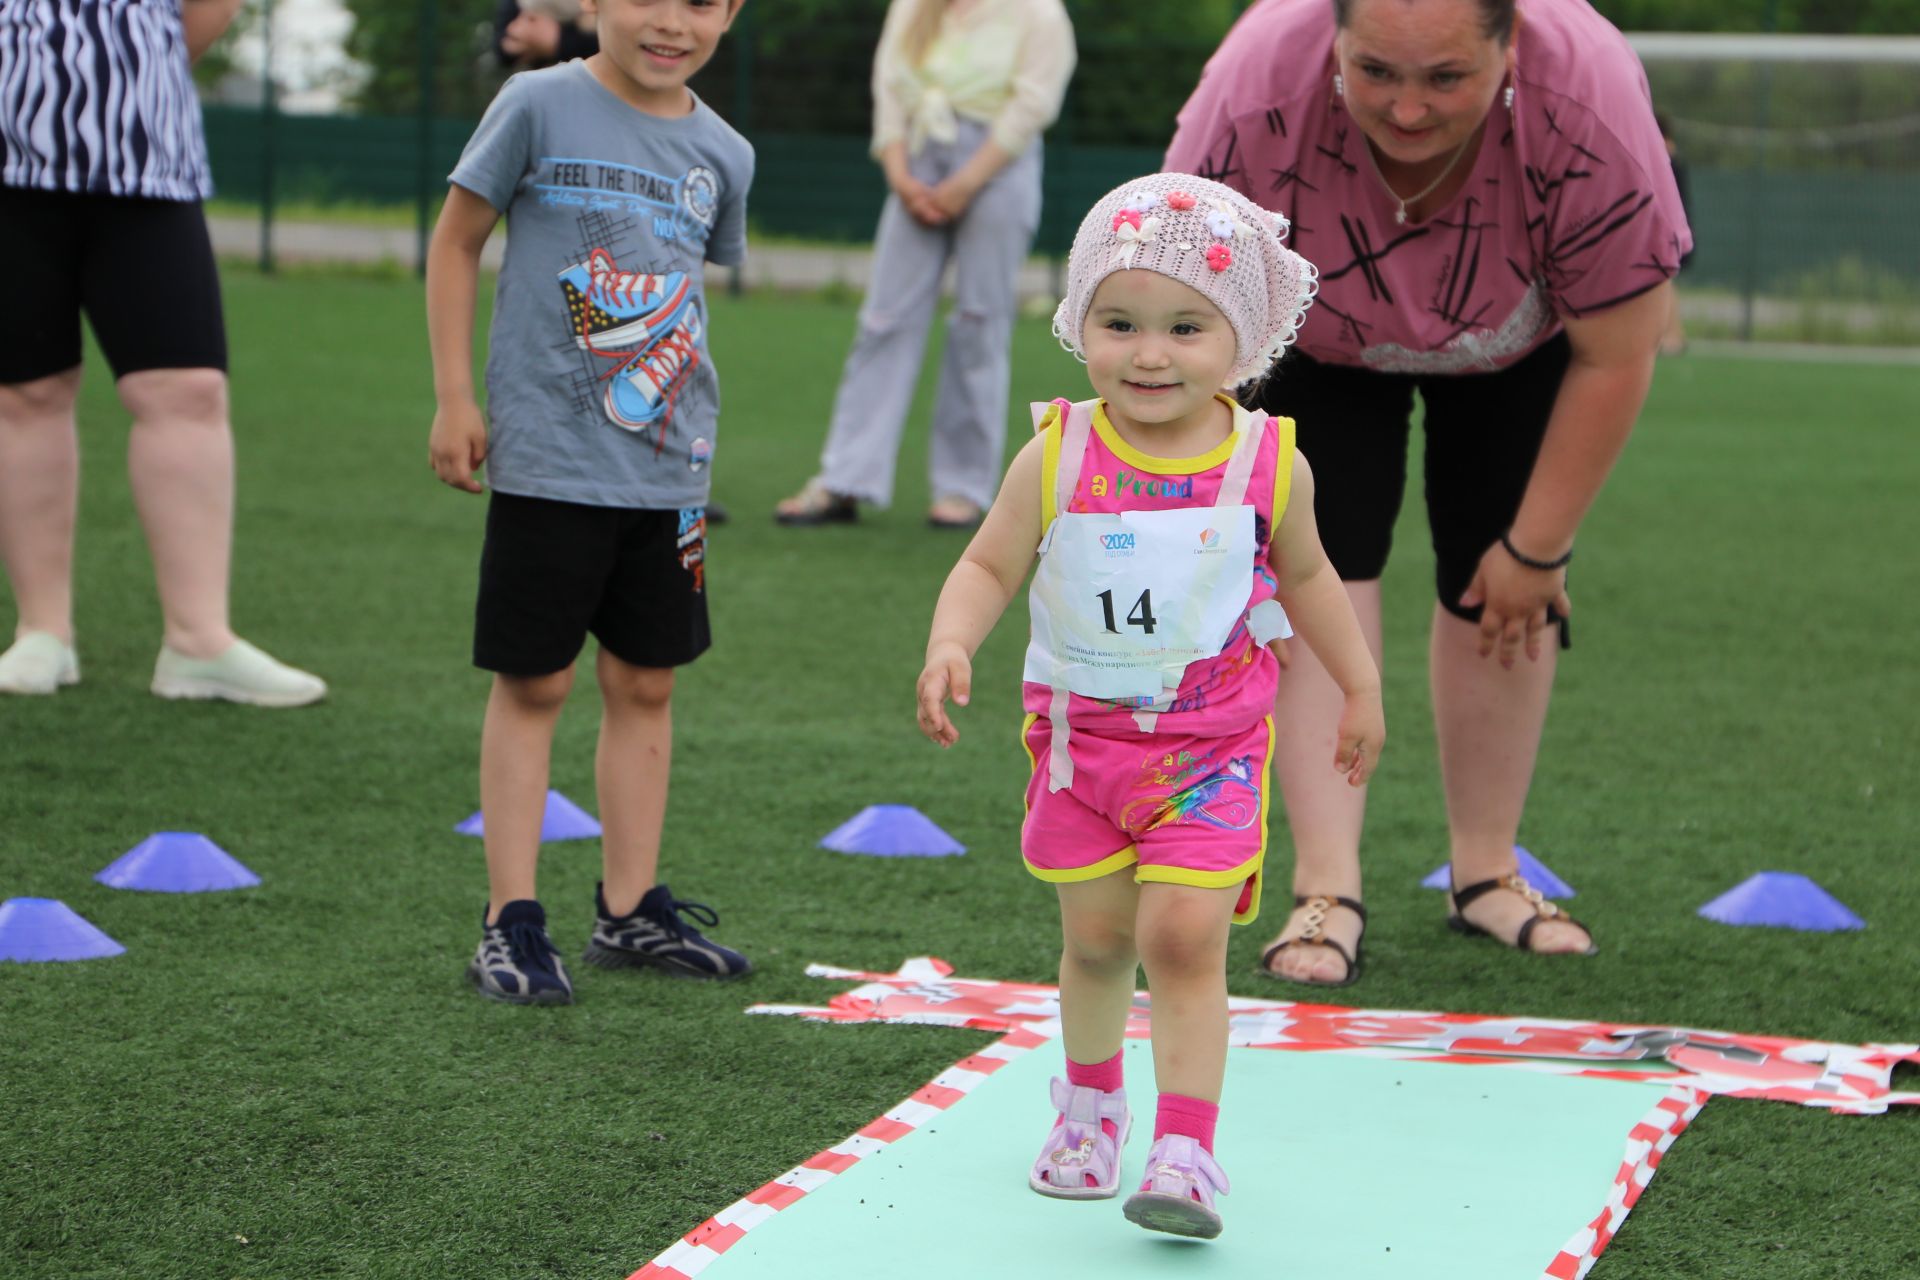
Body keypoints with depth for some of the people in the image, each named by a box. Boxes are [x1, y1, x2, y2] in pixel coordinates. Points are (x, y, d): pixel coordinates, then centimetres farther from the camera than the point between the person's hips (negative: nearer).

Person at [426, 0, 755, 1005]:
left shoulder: (723, 154, 6)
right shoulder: (539, 108, -7)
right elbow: (455, 242, 0)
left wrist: (685, 421, 12)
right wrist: (454, 398, -3)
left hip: (667, 468, 5)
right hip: (546, 457, -4)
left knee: (645, 683, 10)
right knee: (532, 684, 0)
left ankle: (630, 910, 20)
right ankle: (511, 922, 5)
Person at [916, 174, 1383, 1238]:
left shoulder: (1267, 464, -8)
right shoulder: (1056, 458, -11)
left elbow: (1303, 573, 10)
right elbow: (989, 565, -4)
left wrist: (1359, 687, 16)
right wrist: (950, 646, -23)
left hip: (1211, 748, -1)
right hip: (1081, 738, 1)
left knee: (1183, 938, -13)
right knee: (1095, 941, 13)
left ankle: (1186, 1148, -9)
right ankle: (1090, 1097, 38)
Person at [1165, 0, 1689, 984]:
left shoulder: (1588, 111, -40)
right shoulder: (1256, 94, -40)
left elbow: (1614, 357, -25)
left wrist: (1539, 547, -17)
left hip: (1521, 340, 0)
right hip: (1318, 339, 0)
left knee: (1494, 587, -3)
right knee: (1321, 561, -15)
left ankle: (1486, 872, 14)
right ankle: (1327, 889, -16)